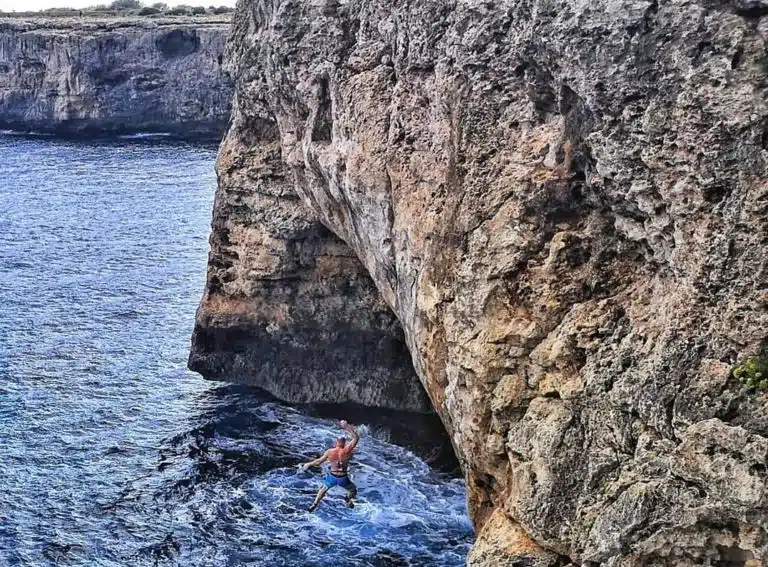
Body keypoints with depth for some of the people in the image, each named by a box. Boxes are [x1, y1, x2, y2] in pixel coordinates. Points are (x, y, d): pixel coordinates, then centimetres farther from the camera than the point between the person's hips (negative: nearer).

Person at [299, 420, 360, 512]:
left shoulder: (329, 452, -12)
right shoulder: (347, 451, -19)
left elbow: (319, 461, -1)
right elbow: (356, 437, -13)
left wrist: (308, 464, 14)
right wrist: (347, 427, -12)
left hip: (332, 477, 2)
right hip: (343, 478, -2)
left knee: (323, 489, 31)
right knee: (353, 490, 27)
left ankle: (315, 504, 29)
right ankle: (349, 500, 6)